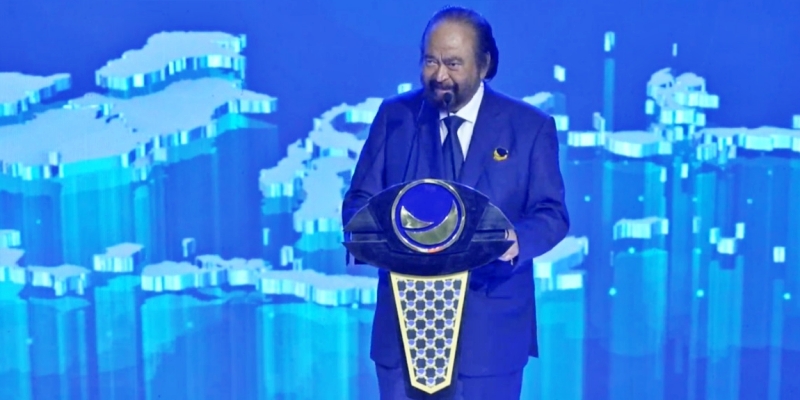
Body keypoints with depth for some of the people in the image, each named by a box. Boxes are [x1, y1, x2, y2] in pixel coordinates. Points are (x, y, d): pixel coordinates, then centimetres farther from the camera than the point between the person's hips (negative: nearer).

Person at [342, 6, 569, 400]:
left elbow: (551, 212, -3)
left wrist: (516, 240, -26)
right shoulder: (394, 115, 4)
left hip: (490, 326, -1)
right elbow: (359, 201, 4)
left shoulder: (531, 127, 0)